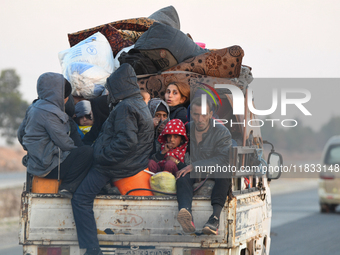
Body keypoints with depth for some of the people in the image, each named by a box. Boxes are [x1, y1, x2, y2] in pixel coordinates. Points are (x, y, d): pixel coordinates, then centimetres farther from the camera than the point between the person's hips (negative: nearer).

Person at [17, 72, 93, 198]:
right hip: (48, 168, -11)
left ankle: (67, 187, 10)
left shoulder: (33, 108, 12)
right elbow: (64, 143, -18)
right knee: (87, 152, -18)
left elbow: (21, 133, 23)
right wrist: (77, 149, 0)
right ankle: (68, 187, -12)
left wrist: (31, 149, 35)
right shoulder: (49, 113, -19)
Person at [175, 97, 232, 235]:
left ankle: (215, 217, -53)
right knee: (182, 177, -31)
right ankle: (186, 215, -62)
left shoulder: (221, 132, -4)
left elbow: (224, 158, -18)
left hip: (216, 174, -2)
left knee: (224, 173, -36)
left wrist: (195, 165, -24)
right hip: (194, 177, 2)